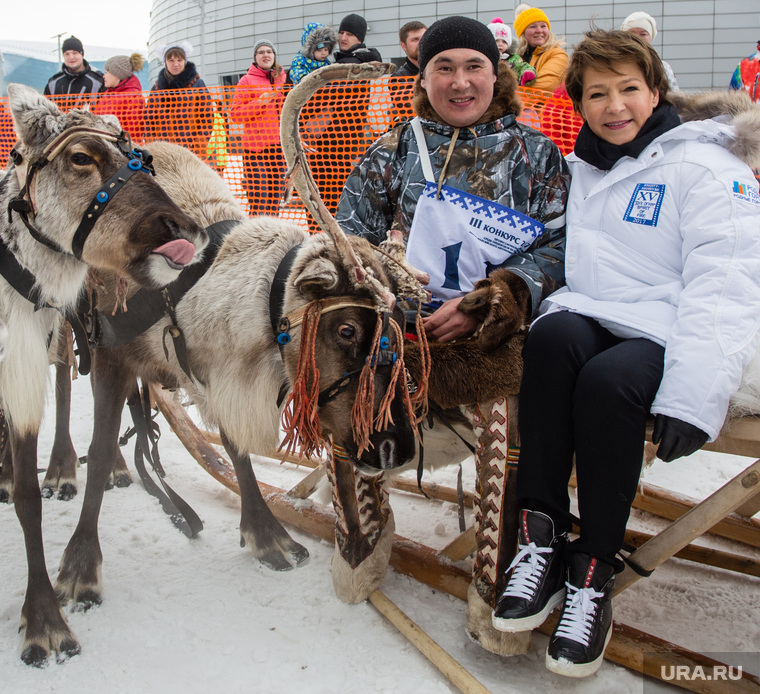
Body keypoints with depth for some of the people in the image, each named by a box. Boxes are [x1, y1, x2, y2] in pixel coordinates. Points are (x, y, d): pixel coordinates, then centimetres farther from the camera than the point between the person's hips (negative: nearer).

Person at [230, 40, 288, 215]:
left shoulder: (282, 77, 16)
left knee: (276, 193, 6)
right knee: (258, 195, -13)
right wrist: (260, 102, -12)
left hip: (279, 144, 5)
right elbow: (235, 114, -3)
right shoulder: (247, 80, 3)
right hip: (255, 144, -4)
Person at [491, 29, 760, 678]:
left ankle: (595, 571, -19)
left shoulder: (704, 167, 0)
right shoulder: (582, 172, 20)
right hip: (591, 322, 4)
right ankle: (542, 534, -23)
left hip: (669, 335, -4)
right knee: (551, 336, -30)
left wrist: (692, 392, -24)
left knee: (608, 380, -36)